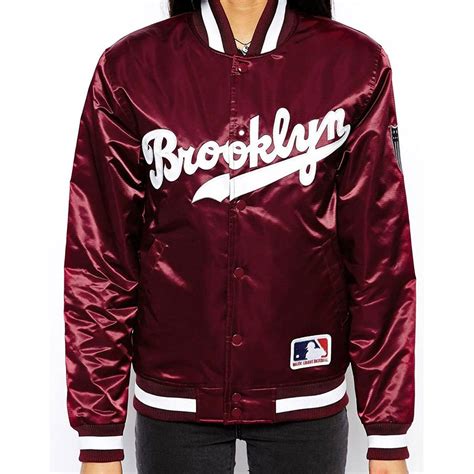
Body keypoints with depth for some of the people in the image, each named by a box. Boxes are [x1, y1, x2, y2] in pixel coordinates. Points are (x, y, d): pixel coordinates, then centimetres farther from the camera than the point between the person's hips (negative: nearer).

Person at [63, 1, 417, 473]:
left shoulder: (356, 65, -6)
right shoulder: (129, 69, -6)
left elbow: (382, 254, -5)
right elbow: (99, 258, -5)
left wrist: (389, 436, -2)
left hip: (307, 400, 0)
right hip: (174, 400, 0)